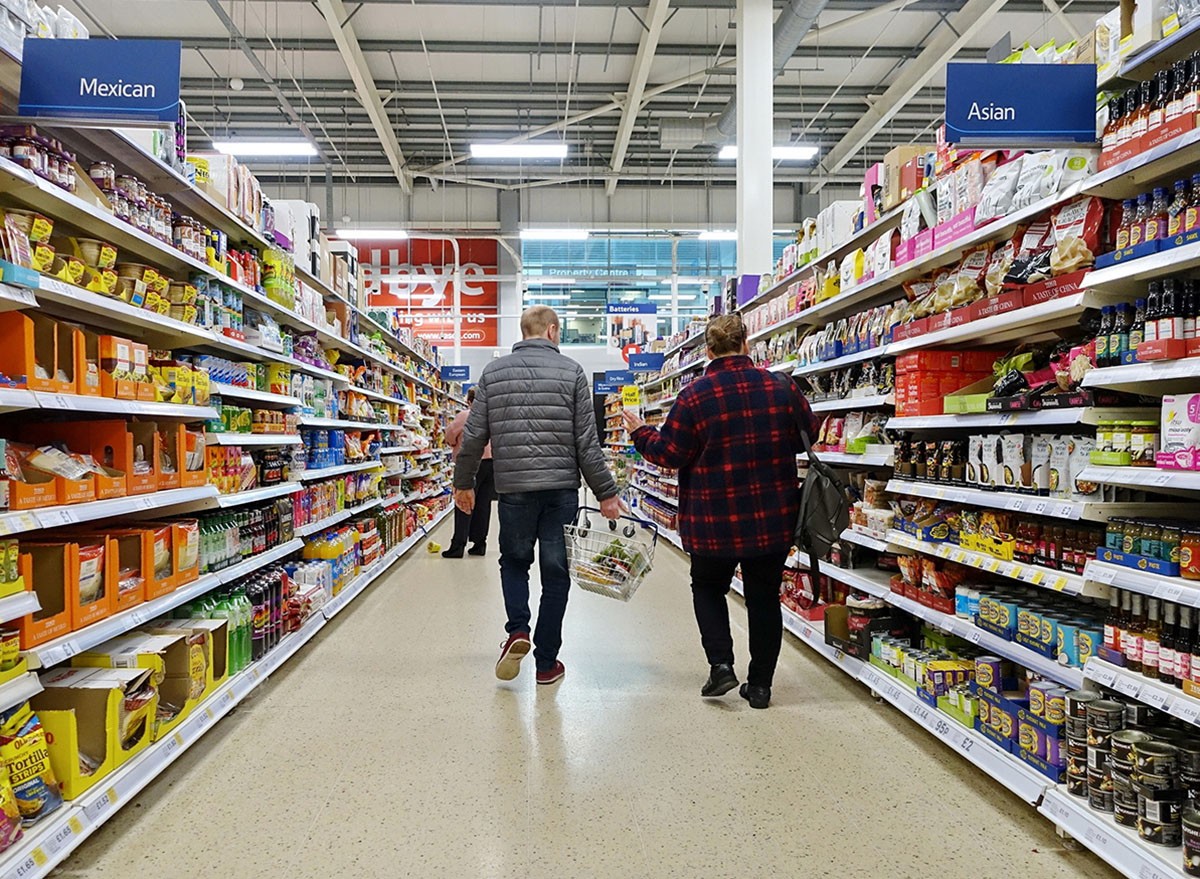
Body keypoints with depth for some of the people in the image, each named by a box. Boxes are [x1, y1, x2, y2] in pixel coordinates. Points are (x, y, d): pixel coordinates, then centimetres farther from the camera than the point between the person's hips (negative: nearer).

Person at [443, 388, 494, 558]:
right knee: (483, 504, 9)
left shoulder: (464, 416, -7)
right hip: (492, 461, 4)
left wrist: (455, 445, 17)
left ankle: (458, 546, -2)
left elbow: (450, 436, -2)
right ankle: (479, 543, 12)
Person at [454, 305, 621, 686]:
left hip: (513, 487, 1)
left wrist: (463, 482, 17)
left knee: (514, 561, 22)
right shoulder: (571, 372, 0)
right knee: (555, 572, 9)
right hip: (561, 488, -1)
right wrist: (606, 493, 2)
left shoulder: (493, 372, 5)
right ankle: (546, 662, 14)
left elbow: (474, 435, 4)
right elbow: (587, 442, -4)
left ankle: (517, 630, 1)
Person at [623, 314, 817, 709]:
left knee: (709, 588, 20)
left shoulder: (695, 395, -11)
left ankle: (721, 663, 7)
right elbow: (807, 435, 10)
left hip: (715, 521, -2)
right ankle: (760, 684, 19)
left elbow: (669, 453, -9)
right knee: (764, 596, 14)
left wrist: (640, 434, 9)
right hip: (773, 520, 3)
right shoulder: (781, 387, -1)